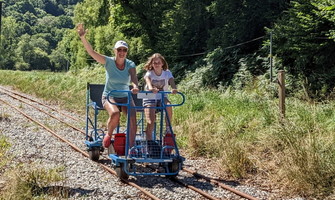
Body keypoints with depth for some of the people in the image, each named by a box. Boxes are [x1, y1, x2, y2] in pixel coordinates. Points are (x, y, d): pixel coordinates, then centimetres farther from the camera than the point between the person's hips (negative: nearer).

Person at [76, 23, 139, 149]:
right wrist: (82, 37, -32)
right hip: (109, 96, -2)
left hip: (125, 97, 2)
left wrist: (135, 86, -46)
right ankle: (108, 135, -5)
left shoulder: (130, 64, -3)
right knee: (115, 113, -33)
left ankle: (131, 147, -18)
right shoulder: (109, 62, -8)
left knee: (133, 117, -24)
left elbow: (133, 77, -22)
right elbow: (91, 51, -18)